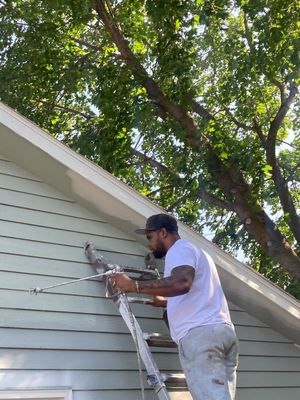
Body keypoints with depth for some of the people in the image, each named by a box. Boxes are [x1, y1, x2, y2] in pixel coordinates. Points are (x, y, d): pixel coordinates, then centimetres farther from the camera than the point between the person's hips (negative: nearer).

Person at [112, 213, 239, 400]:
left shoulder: (180, 249, 1)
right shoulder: (195, 251, 31)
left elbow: (182, 283, -22)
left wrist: (134, 285, -19)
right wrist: (166, 302, 50)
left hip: (200, 333, -9)